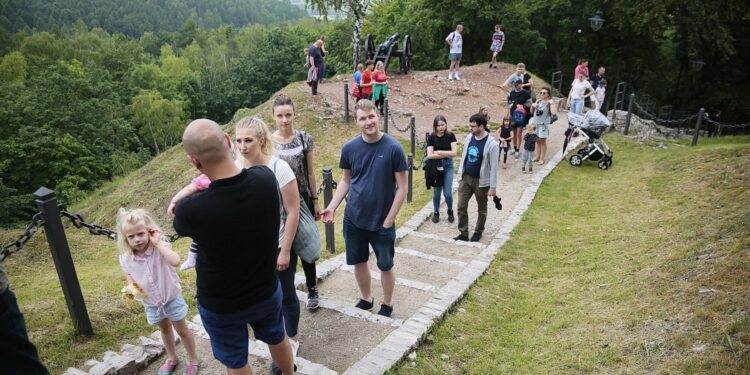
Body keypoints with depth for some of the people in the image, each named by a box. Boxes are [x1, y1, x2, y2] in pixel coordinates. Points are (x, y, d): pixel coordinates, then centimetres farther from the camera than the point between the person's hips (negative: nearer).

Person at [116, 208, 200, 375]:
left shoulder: (161, 247, -25)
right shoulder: (126, 259, -13)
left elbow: (175, 261, -46)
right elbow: (130, 280, 3)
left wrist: (158, 243, -40)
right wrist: (130, 288, -19)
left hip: (171, 297, -4)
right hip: (151, 302, 4)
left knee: (182, 330, 13)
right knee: (165, 330, 26)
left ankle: (193, 360, 32)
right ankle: (172, 358, 48)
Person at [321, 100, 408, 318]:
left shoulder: (393, 148, -14)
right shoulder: (349, 148, -5)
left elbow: (402, 187, -10)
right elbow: (345, 180, 8)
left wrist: (389, 220, -11)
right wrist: (332, 207, -5)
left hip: (382, 222, -3)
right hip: (353, 219, 3)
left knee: (385, 265, 13)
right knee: (359, 262, 17)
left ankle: (387, 304, 36)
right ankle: (366, 299, 41)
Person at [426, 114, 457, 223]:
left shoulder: (450, 136, -4)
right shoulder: (431, 137, -7)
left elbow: (454, 153, -12)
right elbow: (430, 155, -17)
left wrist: (439, 152, -14)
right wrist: (446, 154, -15)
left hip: (448, 166, 0)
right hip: (435, 166, 0)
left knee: (448, 193, -3)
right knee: (436, 192, 7)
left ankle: (450, 211, 25)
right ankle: (436, 213, 28)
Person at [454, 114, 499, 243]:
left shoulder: (491, 144, -20)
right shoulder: (469, 137, -2)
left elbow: (494, 167, -16)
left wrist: (492, 187, -14)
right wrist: (460, 174, 11)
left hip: (481, 181, -5)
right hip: (466, 178, 5)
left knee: (481, 209, 14)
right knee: (461, 206, 6)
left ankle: (478, 232, 33)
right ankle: (464, 233, 19)